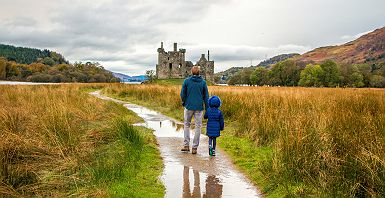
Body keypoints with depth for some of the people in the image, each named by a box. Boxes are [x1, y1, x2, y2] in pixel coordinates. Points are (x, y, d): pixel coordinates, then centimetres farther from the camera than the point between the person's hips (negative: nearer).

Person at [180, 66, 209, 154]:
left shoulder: (187, 81, -2)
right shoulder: (203, 82, 0)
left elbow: (182, 94, 0)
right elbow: (206, 96, 2)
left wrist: (184, 103, 18)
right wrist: (207, 108, 9)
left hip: (189, 106, 0)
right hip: (199, 107, 0)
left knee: (187, 125, 16)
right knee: (198, 127, 7)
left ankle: (186, 145, 12)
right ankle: (195, 147, 8)